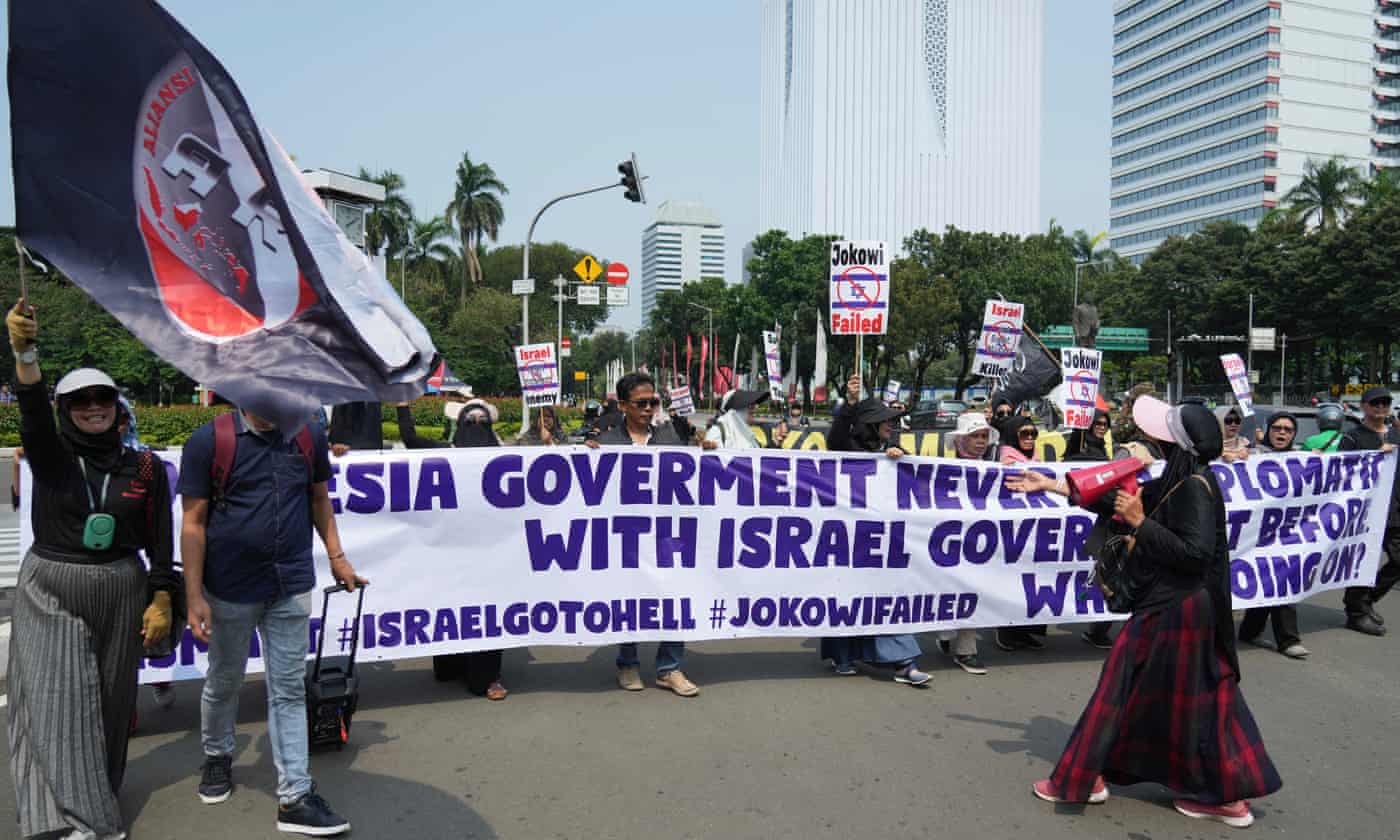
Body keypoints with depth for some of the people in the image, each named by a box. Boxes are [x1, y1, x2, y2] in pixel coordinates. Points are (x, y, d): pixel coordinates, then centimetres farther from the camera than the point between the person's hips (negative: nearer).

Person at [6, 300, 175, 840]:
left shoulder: (145, 468, -1)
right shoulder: (51, 454, -3)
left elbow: (160, 538, 0)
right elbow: (32, 412, -25)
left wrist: (161, 602, -5)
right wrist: (25, 354, -44)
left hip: (120, 593, 1)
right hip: (49, 592, -1)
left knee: (109, 699, 11)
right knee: (56, 700, -9)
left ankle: (97, 794, 30)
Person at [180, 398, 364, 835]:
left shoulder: (309, 437, -1)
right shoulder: (208, 441, -11)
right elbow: (193, 523, -9)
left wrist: (336, 557, 9)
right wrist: (194, 596, -11)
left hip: (291, 589, 2)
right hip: (230, 590, -2)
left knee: (289, 690, 6)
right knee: (224, 681, 19)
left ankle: (295, 797, 11)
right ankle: (217, 755, 46)